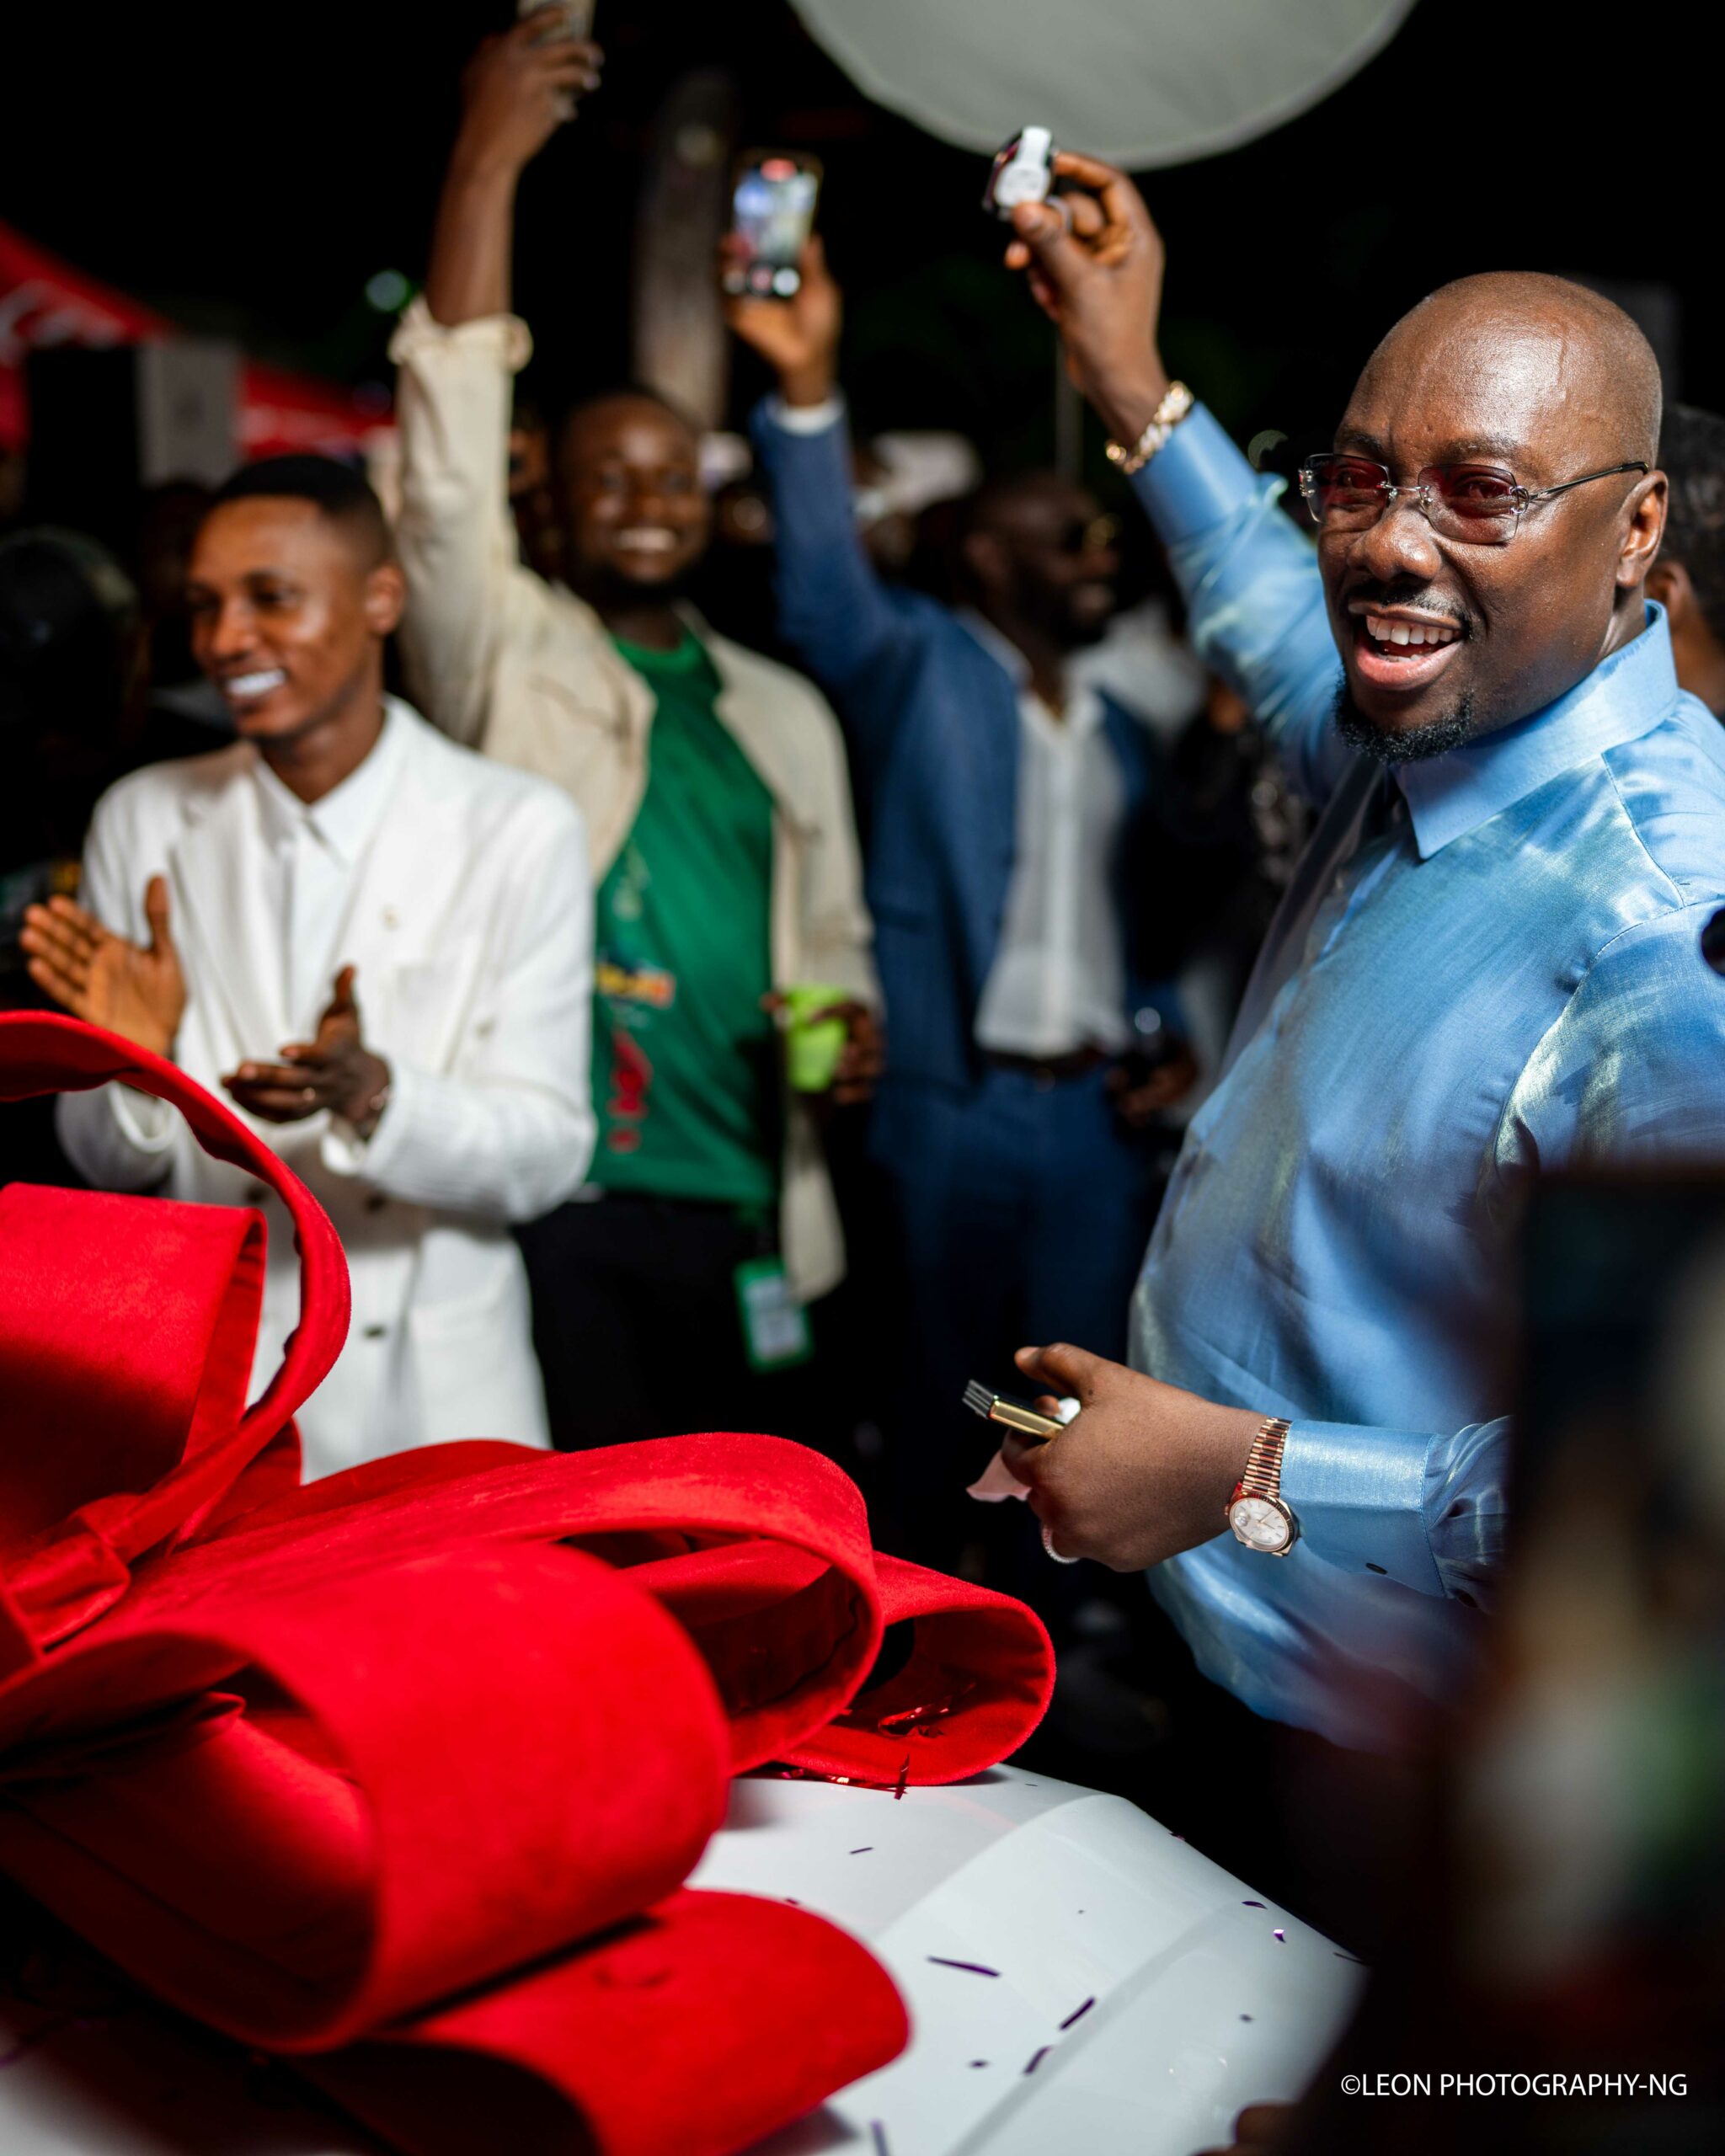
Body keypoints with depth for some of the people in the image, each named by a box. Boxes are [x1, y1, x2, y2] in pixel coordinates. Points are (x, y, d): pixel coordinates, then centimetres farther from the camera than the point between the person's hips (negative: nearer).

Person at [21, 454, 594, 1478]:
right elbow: (111, 1164, 2)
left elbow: (548, 1155, -11)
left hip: (437, 1401, -1)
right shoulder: (142, 821, 0)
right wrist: (137, 1065, -19)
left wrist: (370, 1095, -28)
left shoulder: (521, 829, -8)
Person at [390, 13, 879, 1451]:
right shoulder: (509, 658, 3)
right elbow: (454, 431, -11)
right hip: (563, 1202, -4)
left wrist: (850, 1020, -2)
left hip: (746, 1208, 5)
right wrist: (489, 158, -15)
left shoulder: (786, 713, 16)